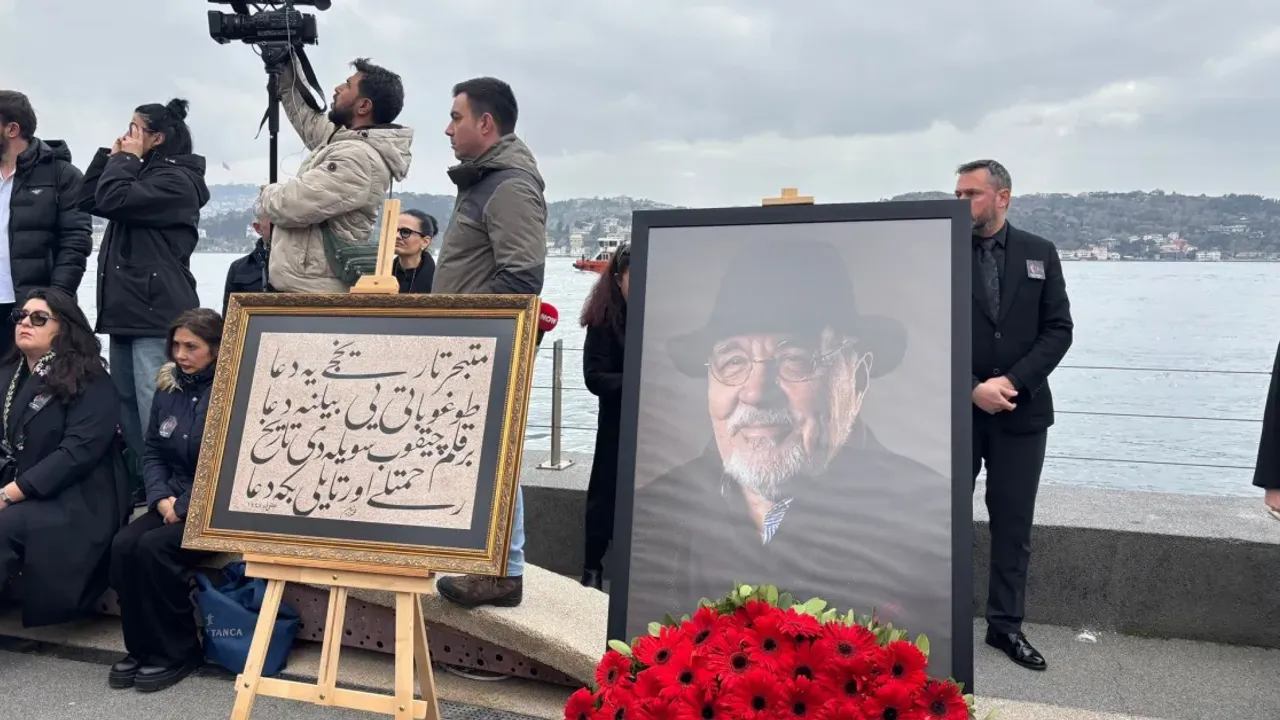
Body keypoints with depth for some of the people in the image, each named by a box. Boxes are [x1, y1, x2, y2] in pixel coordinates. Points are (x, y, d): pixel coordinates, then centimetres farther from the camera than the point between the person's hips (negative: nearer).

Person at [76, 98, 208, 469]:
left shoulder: (176, 179, -7)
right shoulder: (144, 175, 22)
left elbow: (112, 200, -18)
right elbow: (88, 200, 21)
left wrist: (127, 158, -2)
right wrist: (112, 156, 15)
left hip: (156, 313, -10)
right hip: (128, 310, 10)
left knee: (155, 415, -11)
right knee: (126, 410, 10)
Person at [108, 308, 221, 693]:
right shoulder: (168, 388, 11)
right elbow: (152, 452, 12)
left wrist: (185, 507, -17)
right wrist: (162, 498, -6)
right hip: (172, 502, 7)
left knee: (153, 547, -26)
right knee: (124, 543, -18)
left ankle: (178, 651, -8)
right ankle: (141, 647, -2)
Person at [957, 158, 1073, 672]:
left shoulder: (1040, 254, 4)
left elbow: (1058, 330, 0)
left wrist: (1013, 382, -12)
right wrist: (972, 389, -15)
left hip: (1021, 412, 2)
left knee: (1013, 524, 9)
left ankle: (1006, 625, 22)